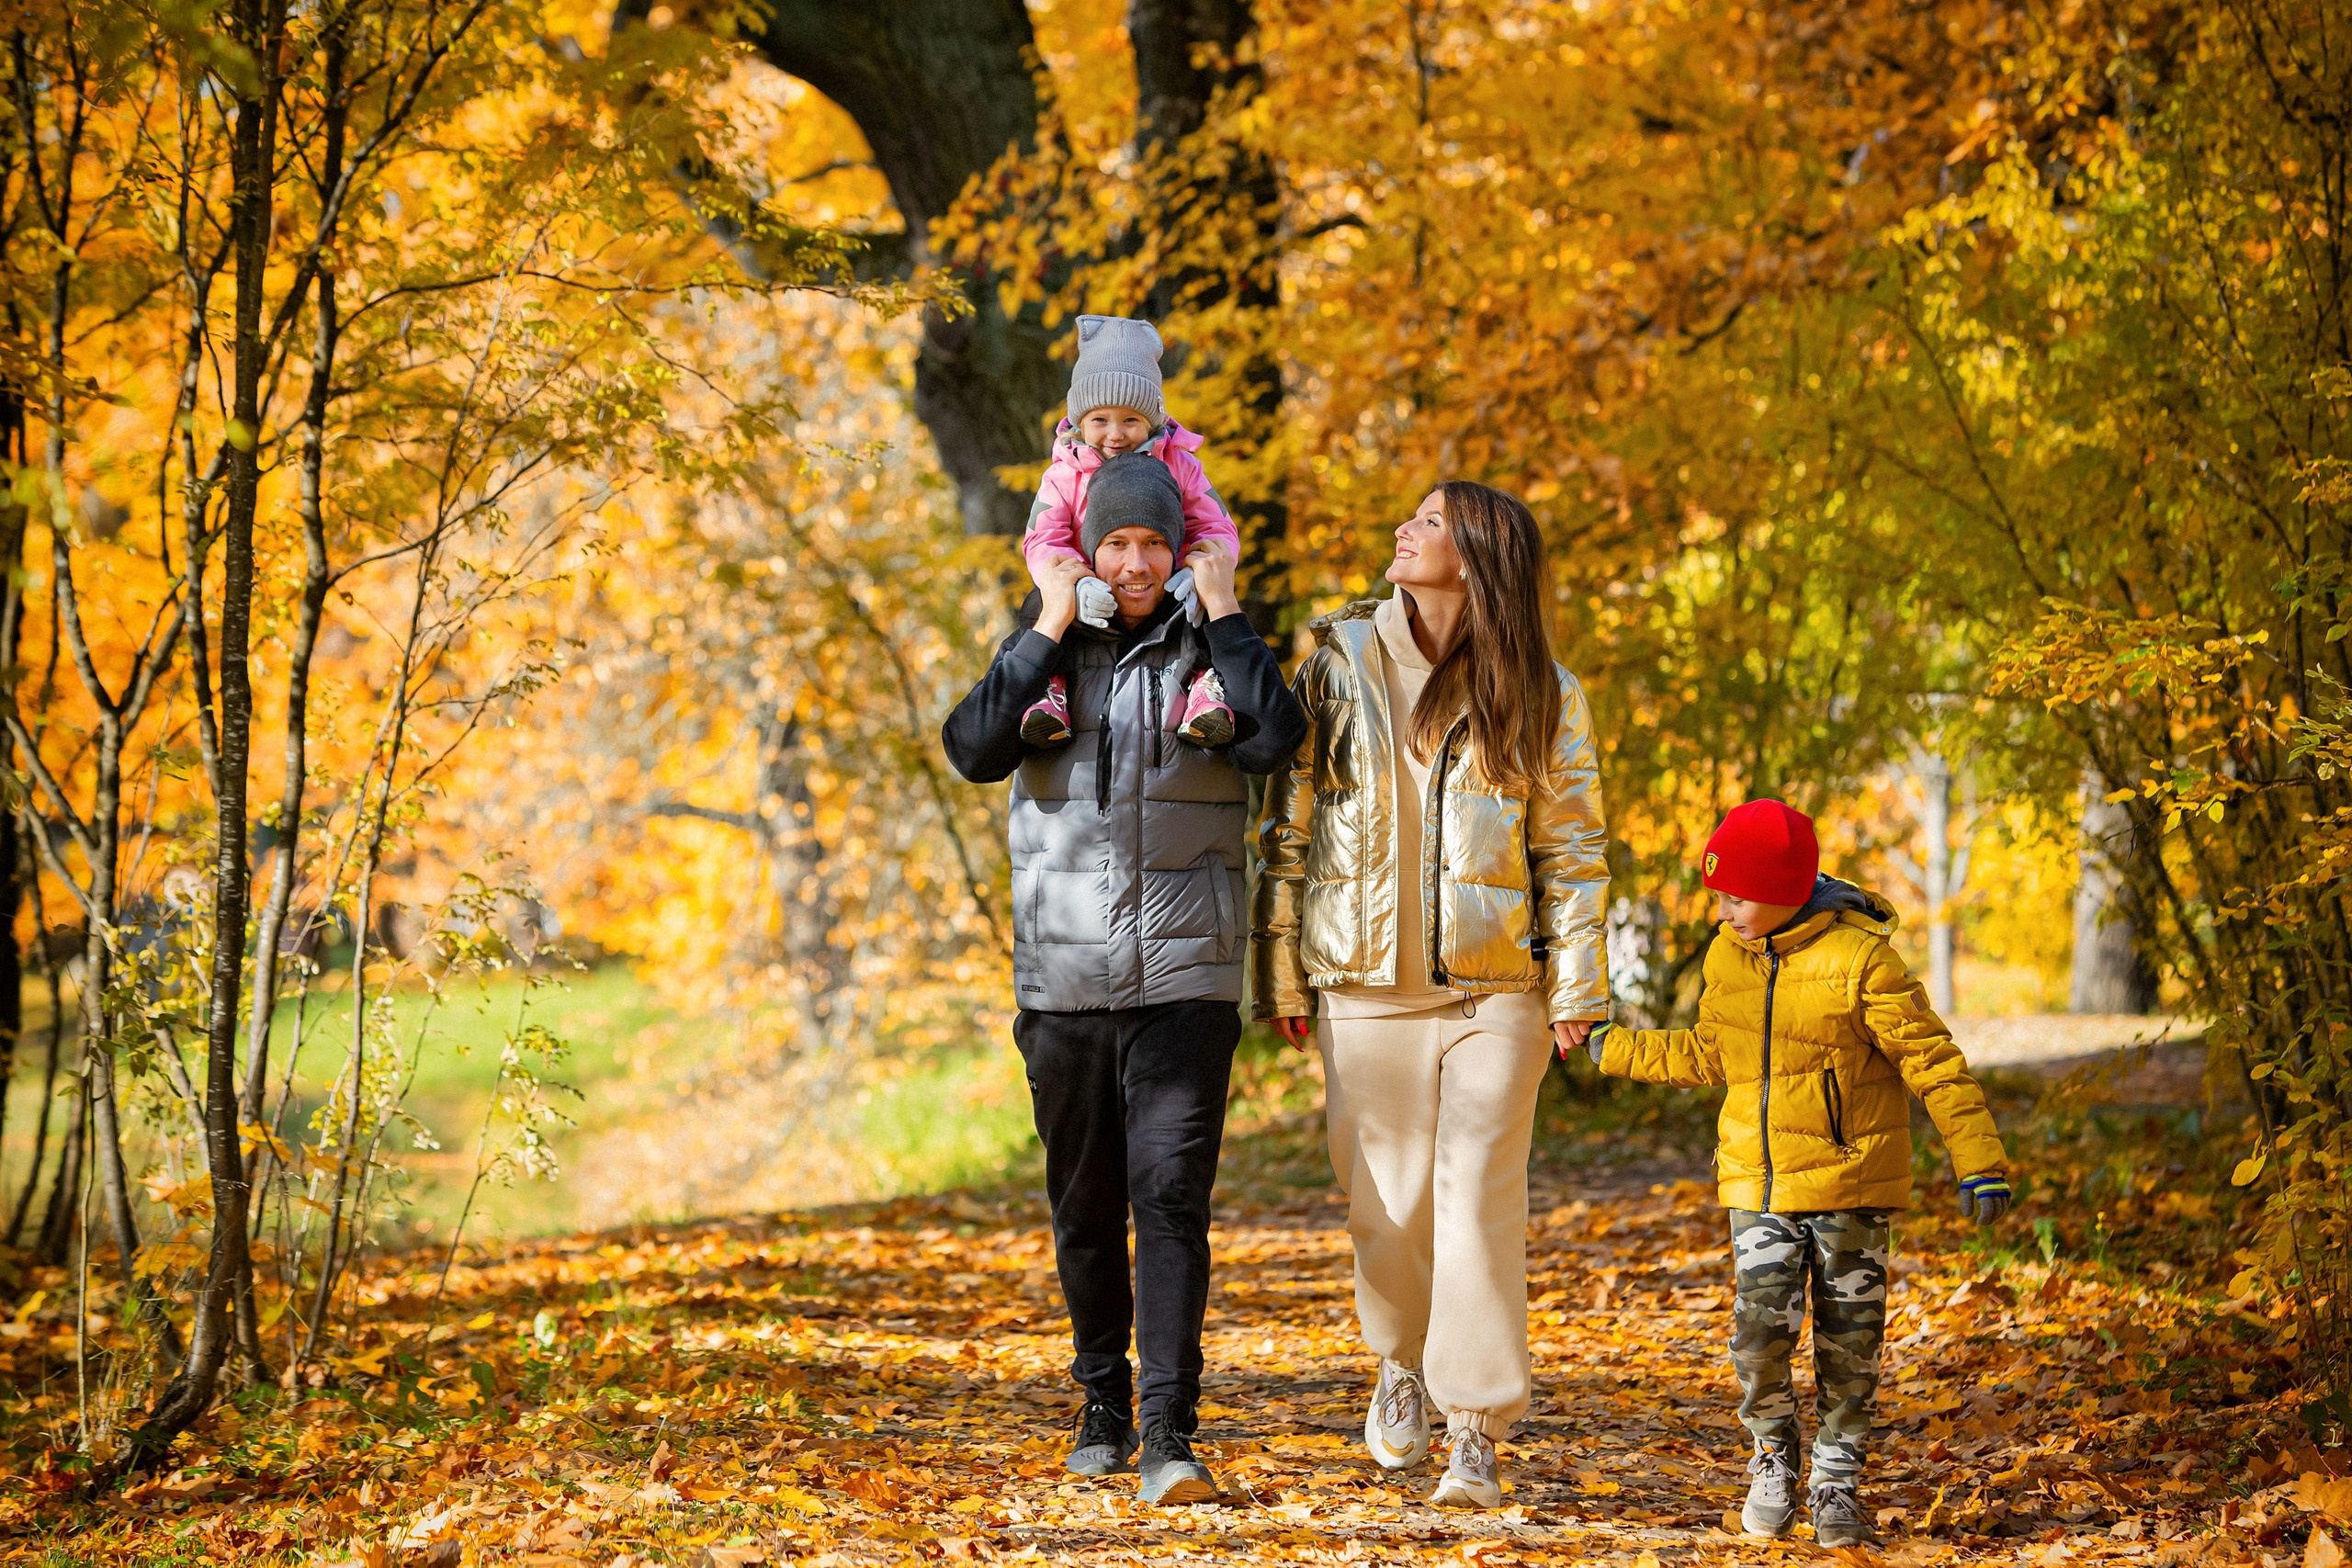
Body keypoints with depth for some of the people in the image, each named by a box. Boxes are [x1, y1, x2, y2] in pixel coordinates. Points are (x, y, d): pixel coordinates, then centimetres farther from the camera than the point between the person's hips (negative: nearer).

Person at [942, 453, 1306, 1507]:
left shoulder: (1209, 650, 5)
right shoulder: (1043, 650, 8)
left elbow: (1276, 740, -15)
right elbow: (974, 749, -9)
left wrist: (1223, 613, -9)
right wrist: (1050, 631, -10)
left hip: (1184, 982, -2)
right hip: (1063, 983, 2)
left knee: (1171, 1196, -12)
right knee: (1085, 1207, 11)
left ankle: (1169, 1432, -16)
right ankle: (1104, 1404, 26)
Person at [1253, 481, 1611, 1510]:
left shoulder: (1540, 694, 5)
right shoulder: (1340, 662, 6)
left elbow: (1571, 847, 6)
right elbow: (1290, 824, 7)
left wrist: (1576, 986, -1)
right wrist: (1281, 973, 3)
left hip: (1494, 985, -1)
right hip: (1366, 981, 1)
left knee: (1481, 1198, -10)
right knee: (1386, 1202, 6)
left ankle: (1477, 1434, -7)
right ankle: (1401, 1360, 35)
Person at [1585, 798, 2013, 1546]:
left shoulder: (1859, 958, -14)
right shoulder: (1726, 959, 5)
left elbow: (1932, 1061, -12)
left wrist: (1979, 1161, -16)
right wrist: (1618, 1050, 22)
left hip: (1849, 1181, -3)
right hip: (1759, 1181, 4)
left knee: (1847, 1340, 3)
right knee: (1760, 1326, -10)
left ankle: (1836, 1479, 17)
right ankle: (1773, 1456, 12)